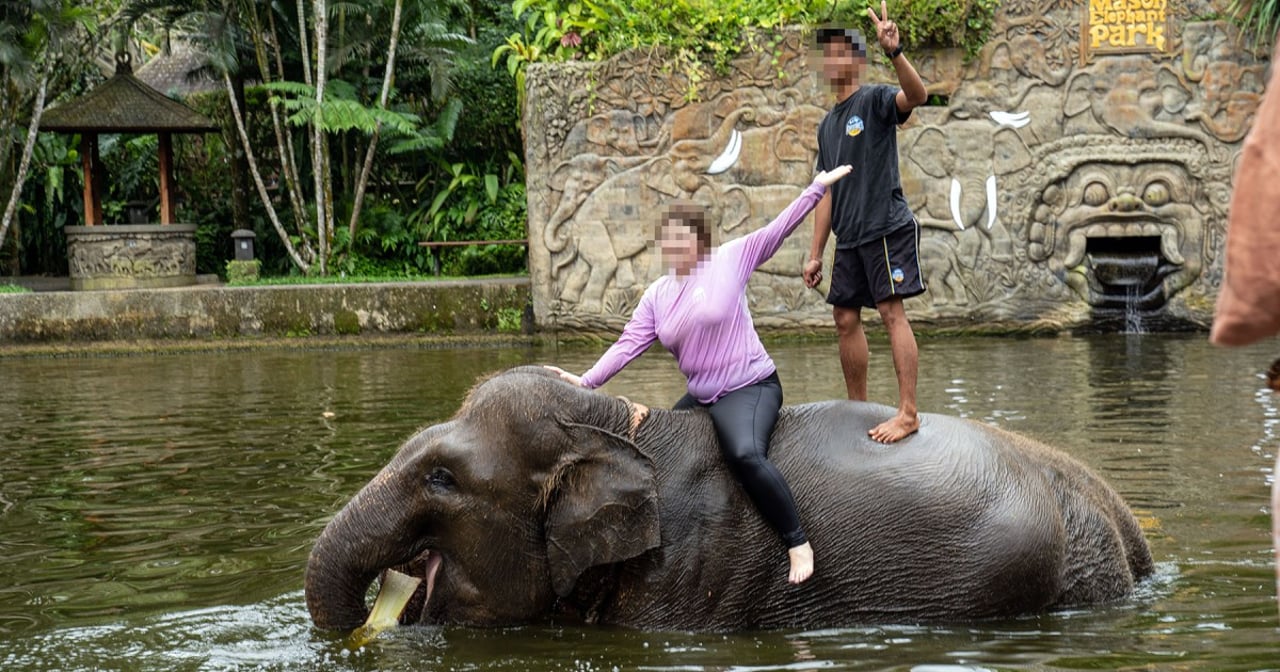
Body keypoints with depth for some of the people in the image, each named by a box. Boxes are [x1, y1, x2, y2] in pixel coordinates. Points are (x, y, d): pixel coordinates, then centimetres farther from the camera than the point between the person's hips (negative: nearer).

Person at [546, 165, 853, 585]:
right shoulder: (657, 296, 8)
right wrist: (587, 381, -10)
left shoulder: (729, 261, -5)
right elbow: (629, 344, 2)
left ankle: (797, 543, -26)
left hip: (750, 388, -8)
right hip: (700, 397, 8)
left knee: (746, 454, -34)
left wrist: (816, 188, -10)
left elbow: (778, 230, -6)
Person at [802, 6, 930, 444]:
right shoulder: (828, 125, 20)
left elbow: (916, 95, -26)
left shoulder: (875, 100, -2)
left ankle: (908, 412, -16)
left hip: (887, 227, -8)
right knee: (846, 319, 8)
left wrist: (894, 52, -42)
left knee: (891, 310, -13)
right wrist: (815, 255, 17)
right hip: (849, 236, 8)